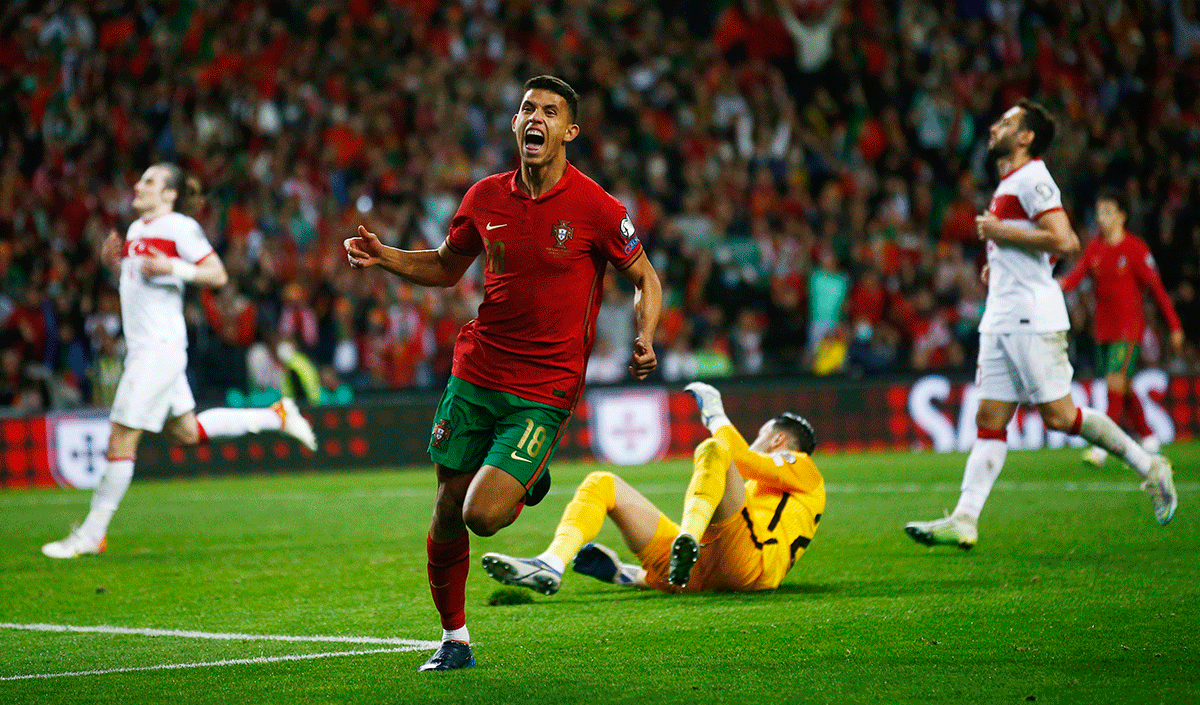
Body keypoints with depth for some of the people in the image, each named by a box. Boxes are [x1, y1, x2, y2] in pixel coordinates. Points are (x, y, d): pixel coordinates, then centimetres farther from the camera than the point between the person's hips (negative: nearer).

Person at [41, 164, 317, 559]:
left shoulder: (180, 227, -9)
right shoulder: (137, 229, 17)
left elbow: (217, 275, -11)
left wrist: (173, 268, -23)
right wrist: (115, 262, 9)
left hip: (161, 345, -10)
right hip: (141, 347, 10)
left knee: (121, 437, -7)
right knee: (184, 433, 18)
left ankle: (91, 534, -2)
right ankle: (277, 416, 28)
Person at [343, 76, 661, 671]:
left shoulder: (595, 208, -10)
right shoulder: (486, 197, 3)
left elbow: (644, 278, 2)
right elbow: (446, 267, 18)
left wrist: (645, 339, -16)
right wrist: (384, 257, 2)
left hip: (543, 391, -4)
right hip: (475, 372, 4)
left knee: (483, 515, -16)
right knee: (448, 512, 6)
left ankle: (529, 483, 20)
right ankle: (454, 639, 25)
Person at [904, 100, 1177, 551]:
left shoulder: (1032, 177, -10)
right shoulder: (1009, 183, 20)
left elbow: (1064, 242, -22)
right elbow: (1057, 244, 30)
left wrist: (1000, 232, -15)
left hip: (1032, 319, -9)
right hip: (1001, 321, 9)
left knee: (1058, 416, -7)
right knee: (989, 421, 2)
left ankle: (1149, 467, 6)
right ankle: (964, 521, -3)